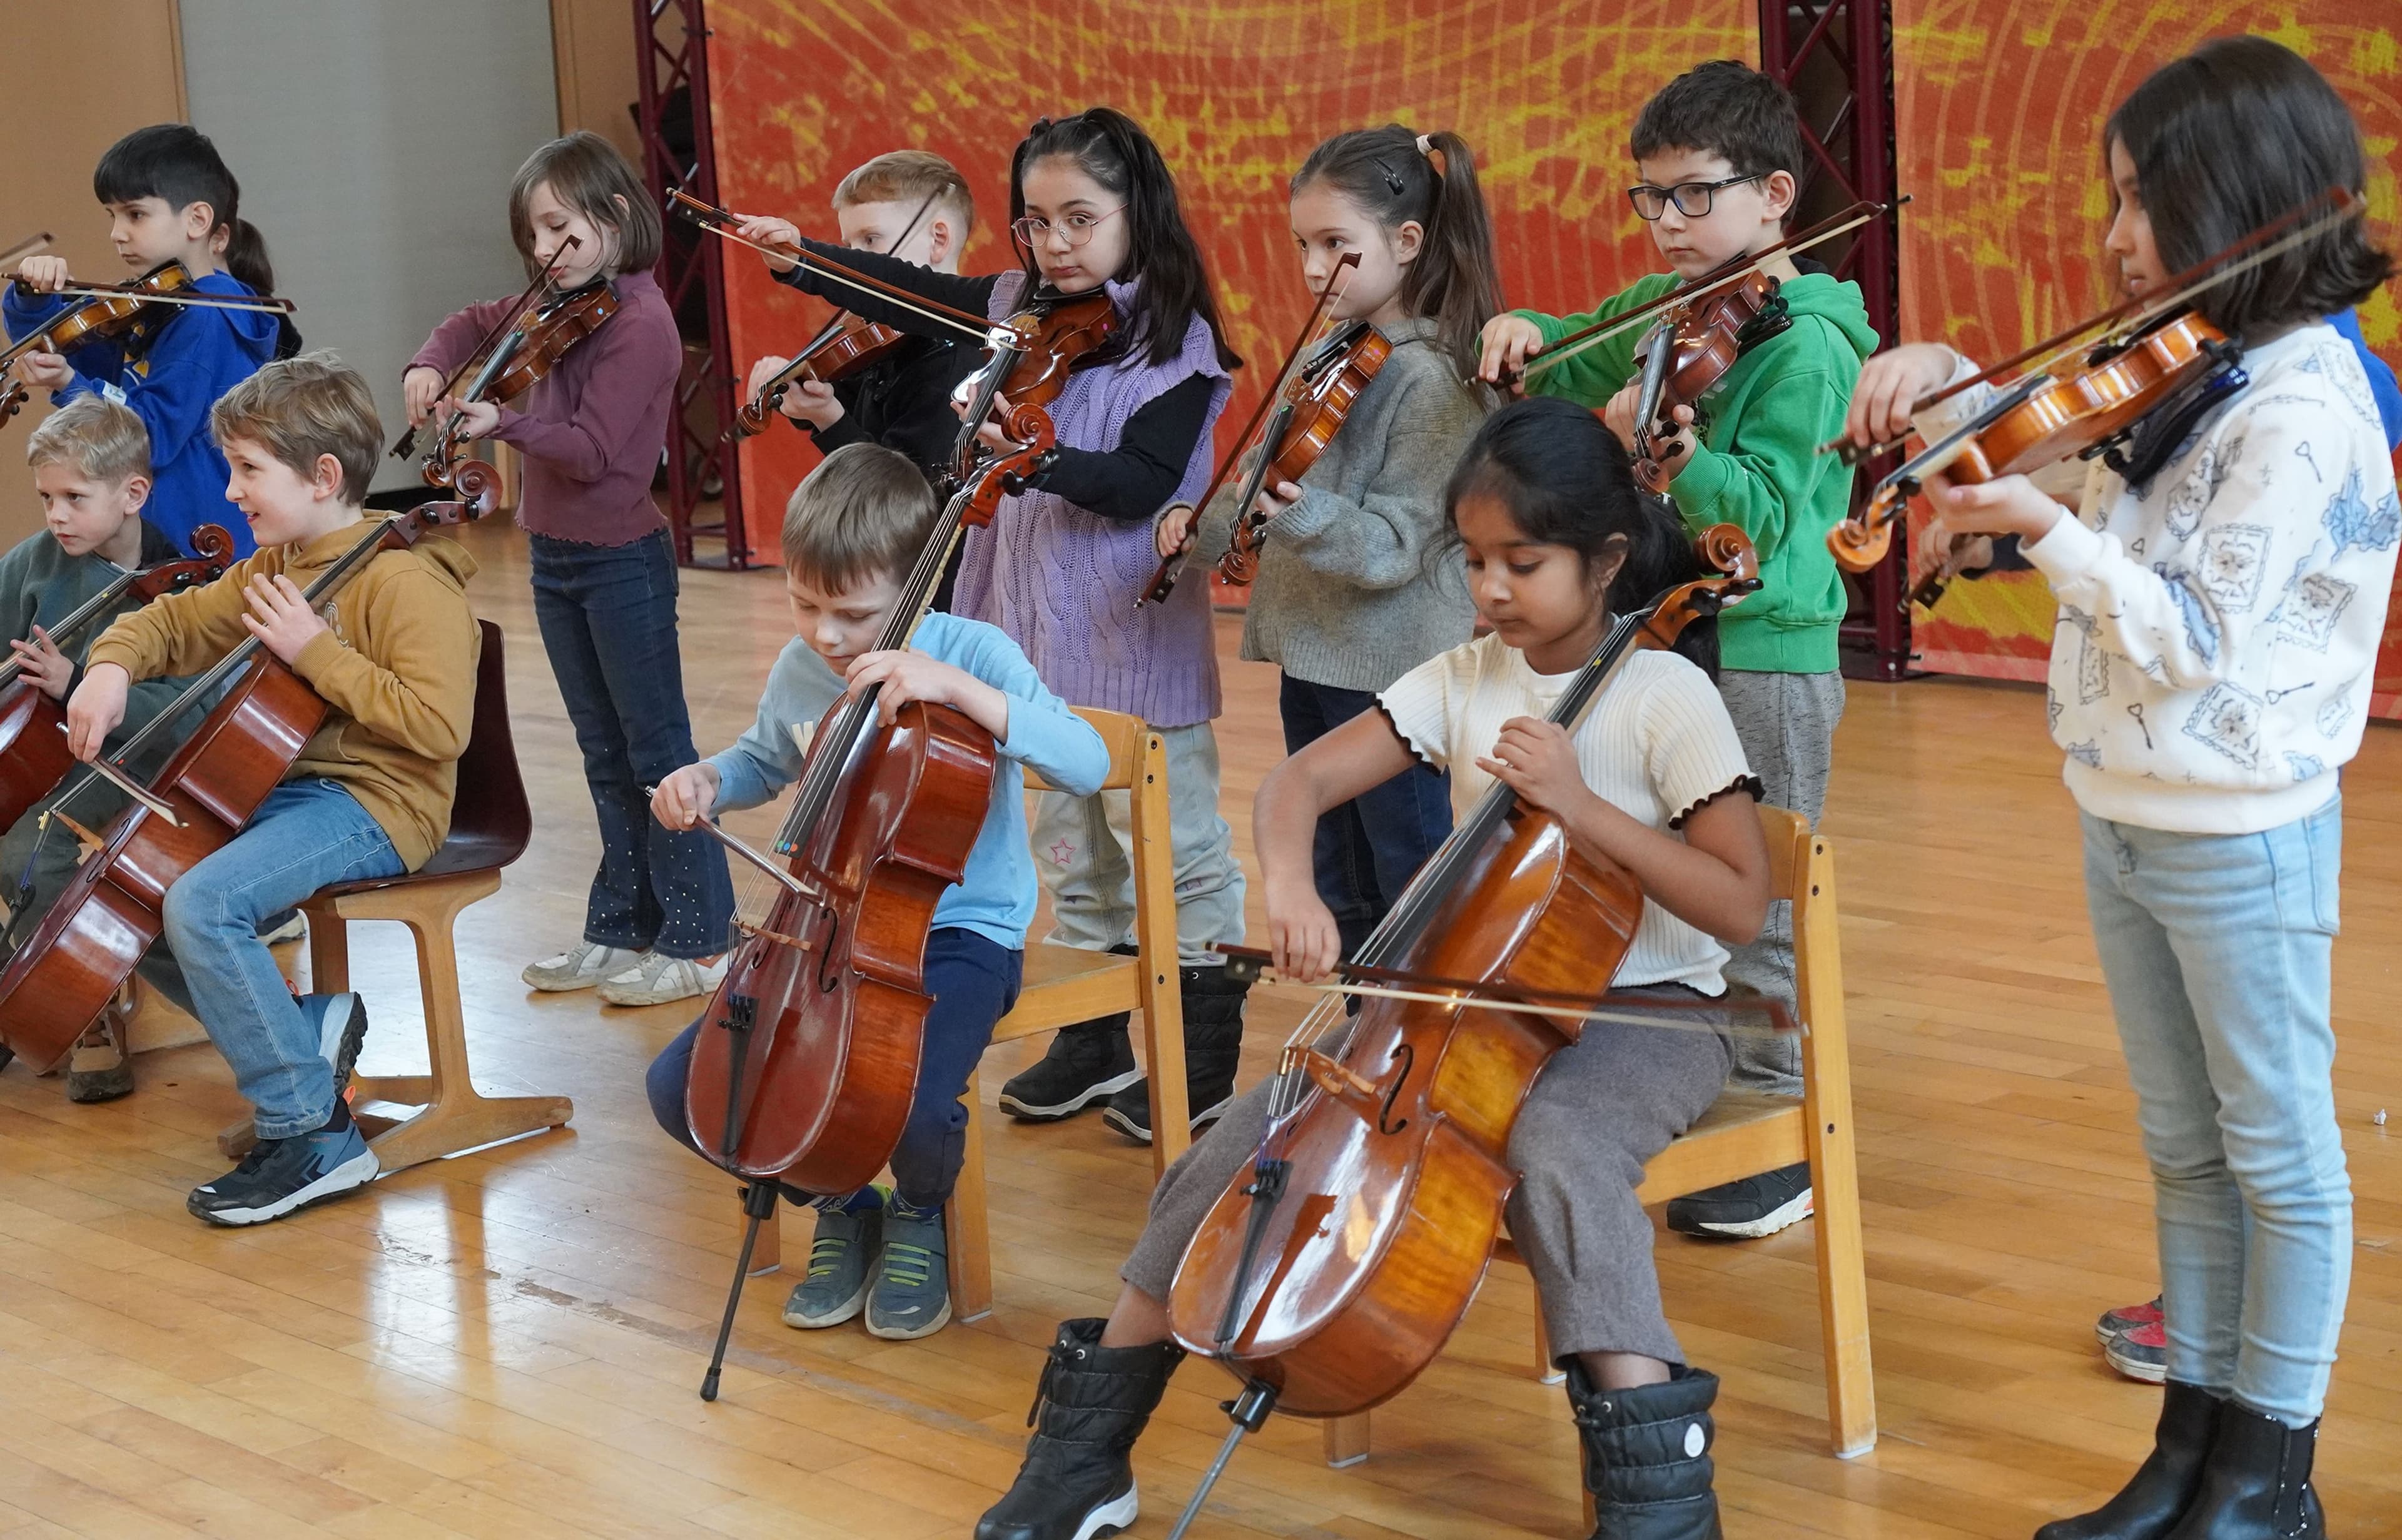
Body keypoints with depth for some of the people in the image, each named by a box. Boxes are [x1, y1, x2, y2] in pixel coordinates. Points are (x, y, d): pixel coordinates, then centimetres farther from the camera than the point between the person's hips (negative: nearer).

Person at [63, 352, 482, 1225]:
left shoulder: (405, 580, -16)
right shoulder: (273, 568, 12)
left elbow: (438, 726, -26)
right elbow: (175, 622, 24)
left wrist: (317, 653, -24)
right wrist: (112, 666, 1)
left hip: (374, 802, -10)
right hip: (284, 787, 10)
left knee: (202, 901, -30)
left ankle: (314, 1137, -21)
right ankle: (303, 1029, 5)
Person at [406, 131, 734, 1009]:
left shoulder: (639, 323, -17)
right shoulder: (562, 307, 7)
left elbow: (591, 450, -23)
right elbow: (476, 323, 23)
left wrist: (503, 425, -35)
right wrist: (432, 365, 4)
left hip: (621, 563, -8)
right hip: (556, 557, 8)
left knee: (656, 748, -1)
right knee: (605, 755, 14)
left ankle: (698, 938, 5)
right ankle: (622, 929, 22)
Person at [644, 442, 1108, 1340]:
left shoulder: (968, 653, -14)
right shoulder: (800, 670, 1)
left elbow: (1087, 762, -29)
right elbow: (766, 762, 25)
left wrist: (955, 686, -36)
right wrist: (705, 782, 3)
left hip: (959, 937, -5)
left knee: (911, 1107, -33)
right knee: (680, 1087, -10)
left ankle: (920, 1215, 7)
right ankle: (840, 1209, 15)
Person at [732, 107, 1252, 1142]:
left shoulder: (1177, 345, -11)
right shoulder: (1017, 309, 8)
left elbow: (1141, 483, -21)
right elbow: (915, 297, 18)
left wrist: (1041, 461, -35)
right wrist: (802, 260, 11)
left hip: (1135, 639, -7)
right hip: (1040, 626, 7)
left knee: (1172, 845, 1)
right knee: (1068, 844, 15)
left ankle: (1206, 1061, 10)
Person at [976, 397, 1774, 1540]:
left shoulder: (1667, 696, -12)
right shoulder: (1464, 680, 2)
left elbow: (1742, 906, -17)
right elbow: (1298, 782, -3)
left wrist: (1583, 806, -26)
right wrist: (1289, 882, -26)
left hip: (1640, 1016, -5)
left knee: (1559, 1144, -39)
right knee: (1256, 1128, -10)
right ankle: (1088, 1445, 3)